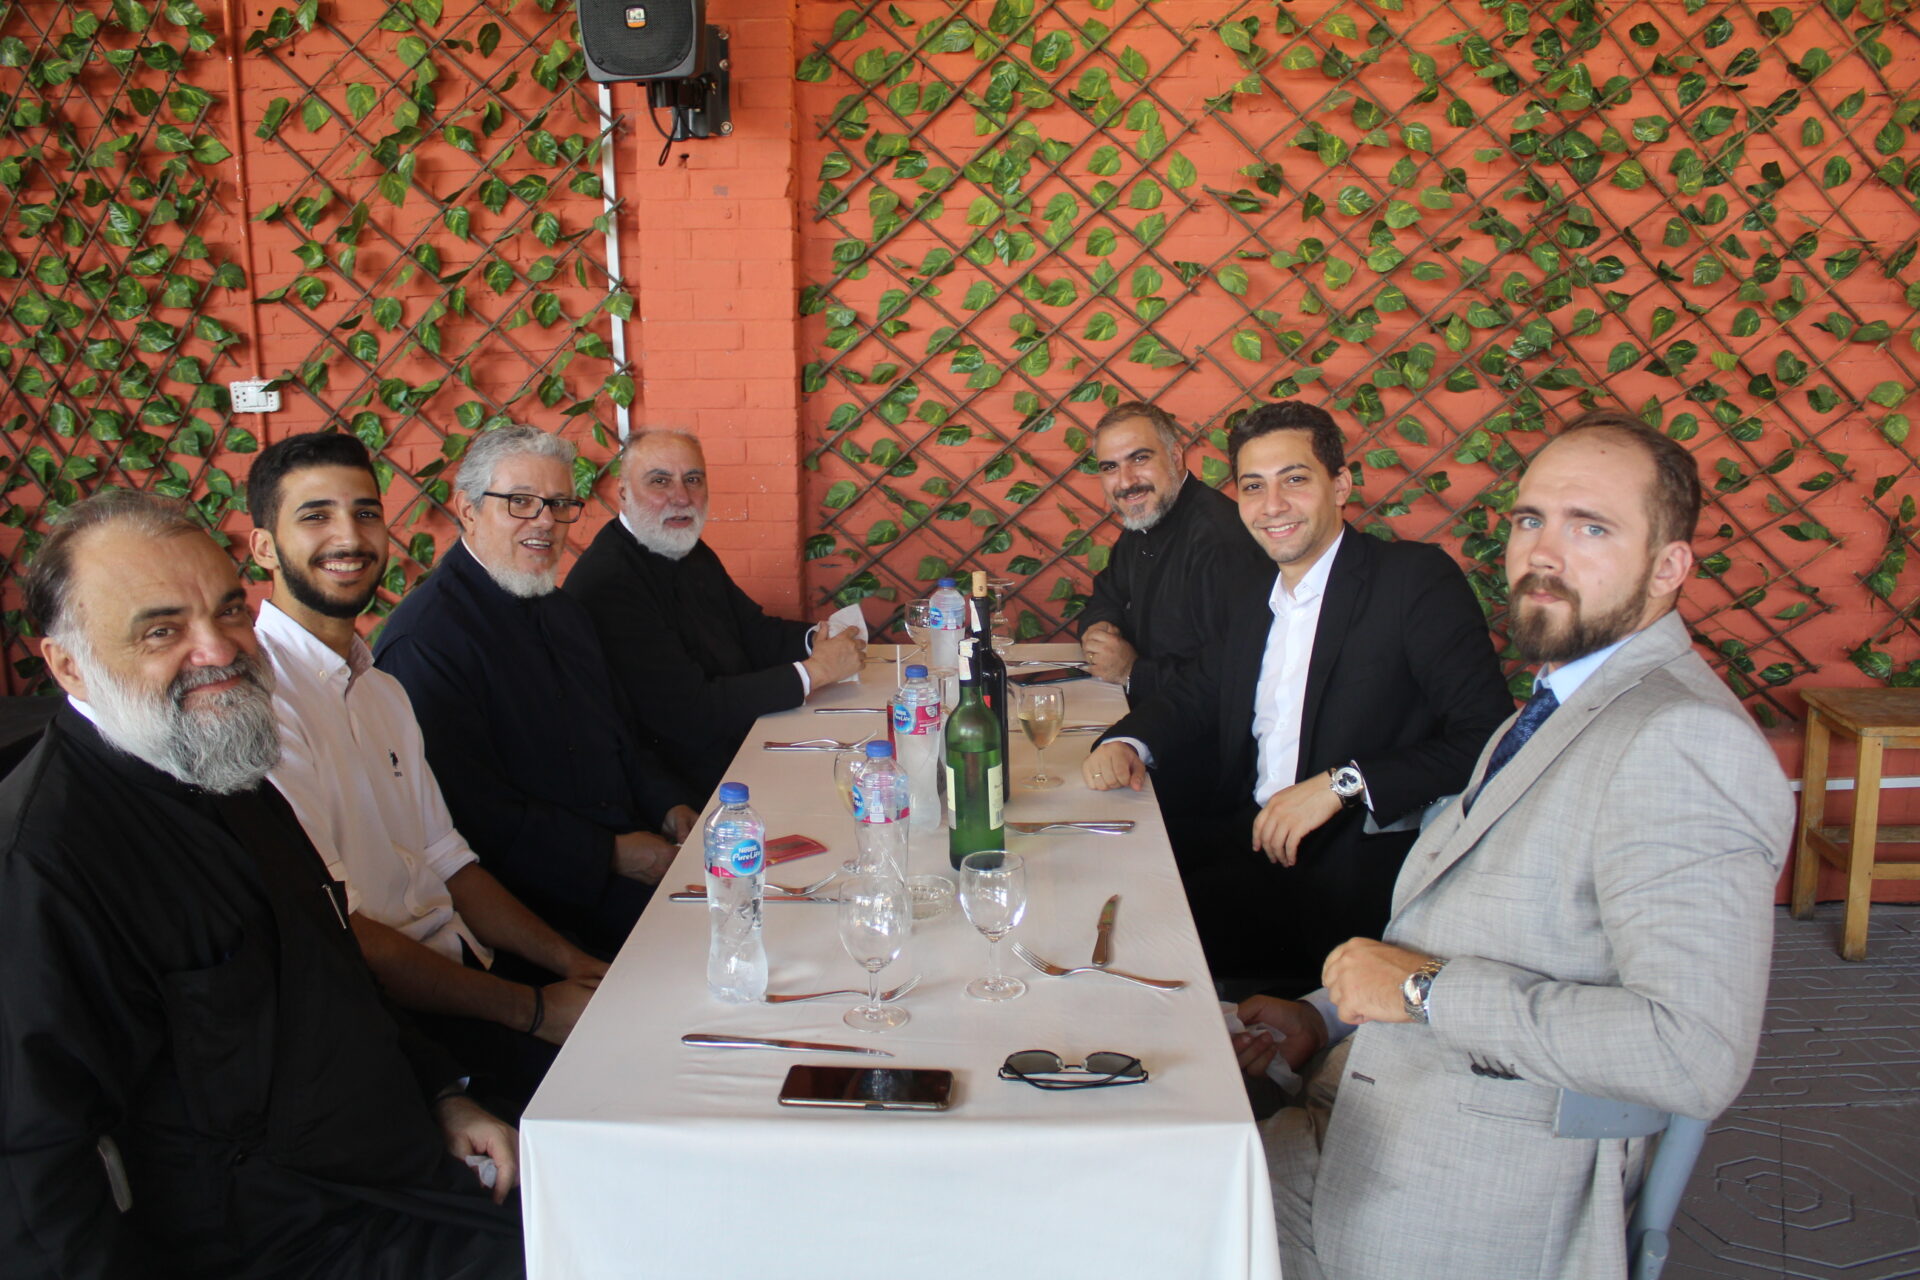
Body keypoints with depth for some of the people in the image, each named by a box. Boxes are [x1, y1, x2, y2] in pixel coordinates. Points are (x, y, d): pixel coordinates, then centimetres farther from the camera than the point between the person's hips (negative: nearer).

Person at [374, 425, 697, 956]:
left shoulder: (563, 612, 18)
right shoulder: (424, 639, -13)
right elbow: (475, 815, -18)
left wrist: (670, 807, 3)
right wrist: (612, 854, -18)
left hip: (631, 848, 8)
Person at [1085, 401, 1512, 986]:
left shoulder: (1417, 579, -7)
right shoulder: (1254, 608, 18)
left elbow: (1488, 738, -15)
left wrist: (1340, 785, -23)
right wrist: (1125, 743, 2)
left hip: (1364, 865, -7)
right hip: (1251, 839, 7)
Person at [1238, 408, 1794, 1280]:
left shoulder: (1682, 742, -20)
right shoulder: (1550, 715, 13)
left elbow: (1696, 1053, -29)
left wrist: (1428, 991, -21)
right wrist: (1327, 1016, 8)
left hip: (1478, 1205, -8)